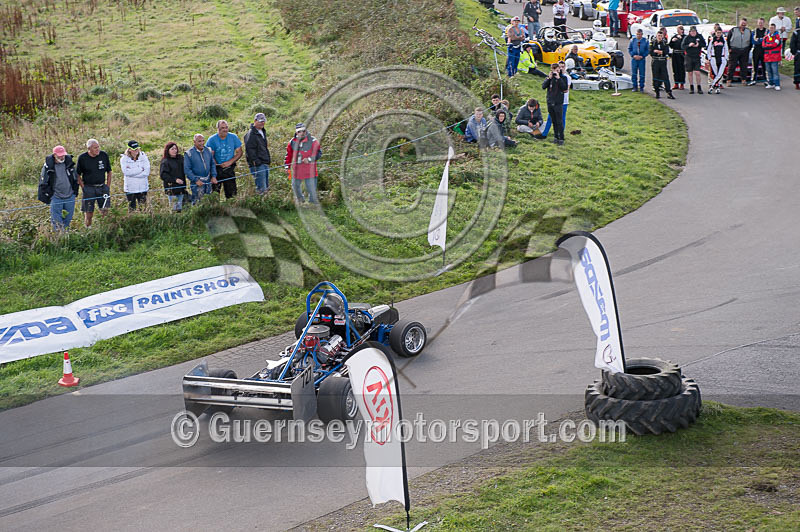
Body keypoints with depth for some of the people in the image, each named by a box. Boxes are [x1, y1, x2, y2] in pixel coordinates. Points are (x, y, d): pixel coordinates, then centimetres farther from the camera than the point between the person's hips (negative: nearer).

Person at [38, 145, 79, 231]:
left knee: (68, 218, 11)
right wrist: (48, 195, -2)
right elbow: (43, 183, 1)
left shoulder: (69, 162, 4)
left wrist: (75, 192, 13)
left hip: (70, 196, 3)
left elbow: (75, 178, 16)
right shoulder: (48, 166, -7)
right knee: (57, 221, -3)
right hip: (56, 198, -3)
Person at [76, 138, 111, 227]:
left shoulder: (104, 155, 1)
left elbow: (109, 172, 10)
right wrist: (83, 188, -6)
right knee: (88, 213, 0)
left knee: (105, 211, 0)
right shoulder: (82, 158, -6)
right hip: (88, 188, -2)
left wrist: (108, 187, 4)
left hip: (102, 187, 2)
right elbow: (77, 175, 2)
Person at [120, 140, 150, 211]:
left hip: (143, 188, 1)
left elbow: (147, 172, -9)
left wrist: (132, 172, -12)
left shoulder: (143, 157, 2)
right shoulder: (124, 159, 0)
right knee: (132, 209, 4)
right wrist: (140, 169, -11)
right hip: (130, 189, -1)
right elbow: (126, 172, -16)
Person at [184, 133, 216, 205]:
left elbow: (212, 164, 14)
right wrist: (196, 180, -17)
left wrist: (214, 176, 1)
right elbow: (187, 169, -11)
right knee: (197, 201, -7)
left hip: (208, 181, 5)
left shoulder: (208, 150, 5)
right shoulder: (189, 153, -9)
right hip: (197, 182, -5)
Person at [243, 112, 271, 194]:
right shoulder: (251, 134, -11)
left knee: (266, 187, 12)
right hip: (258, 165, -10)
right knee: (261, 188, -12)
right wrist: (256, 162, -22)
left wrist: (269, 159, 21)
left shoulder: (263, 132, 19)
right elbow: (249, 149, -17)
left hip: (265, 163, 10)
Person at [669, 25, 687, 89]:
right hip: (675, 54, 5)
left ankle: (682, 84, 4)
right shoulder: (675, 36, 13)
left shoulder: (685, 37, -3)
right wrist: (672, 40, -5)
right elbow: (670, 46, 12)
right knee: (675, 69, 7)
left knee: (681, 69, -3)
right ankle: (676, 83, 14)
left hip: (681, 54, -5)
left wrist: (681, 38, -20)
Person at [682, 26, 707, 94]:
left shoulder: (699, 36, 4)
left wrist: (699, 45, -11)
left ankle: (699, 88, 3)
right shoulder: (686, 38, 0)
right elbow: (683, 46, -5)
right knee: (690, 73, 5)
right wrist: (689, 45, -22)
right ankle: (691, 88, 15)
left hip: (697, 57, 0)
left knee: (697, 72, -7)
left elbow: (704, 44, 7)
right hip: (689, 57, 0)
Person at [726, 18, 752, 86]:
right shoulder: (733, 30, 3)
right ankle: (729, 81, -3)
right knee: (731, 66, -5)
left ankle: (743, 80, 12)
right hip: (734, 51, -3)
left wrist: (748, 49, 8)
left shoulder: (749, 31, 13)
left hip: (744, 52, 3)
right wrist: (729, 48, -3)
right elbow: (728, 39, 3)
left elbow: (751, 41, 19)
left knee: (744, 66, 4)